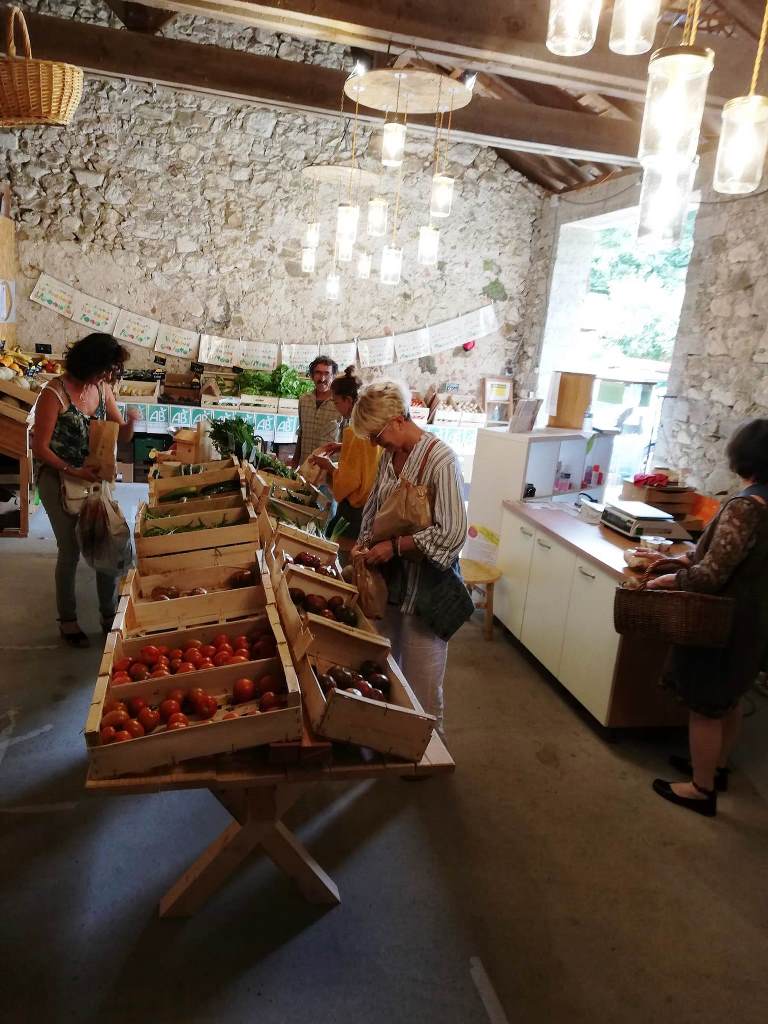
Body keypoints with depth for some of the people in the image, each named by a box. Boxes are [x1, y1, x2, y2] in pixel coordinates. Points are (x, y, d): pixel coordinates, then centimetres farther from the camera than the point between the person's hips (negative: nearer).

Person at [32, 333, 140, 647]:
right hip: (58, 479, -5)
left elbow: (121, 437, 6)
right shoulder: (54, 394, -18)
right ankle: (68, 621, 21)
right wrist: (73, 471, -25)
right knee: (71, 550, 3)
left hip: (94, 477, 6)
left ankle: (109, 615, 23)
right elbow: (40, 449, -16)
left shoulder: (102, 389, 0)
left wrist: (130, 422, -16)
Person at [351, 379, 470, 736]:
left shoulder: (440, 460, -20)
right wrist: (364, 543, 2)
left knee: (421, 689, 5)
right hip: (390, 583, 8)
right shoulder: (389, 455, 4)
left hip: (426, 590, -7)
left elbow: (452, 534, -24)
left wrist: (395, 546, -22)